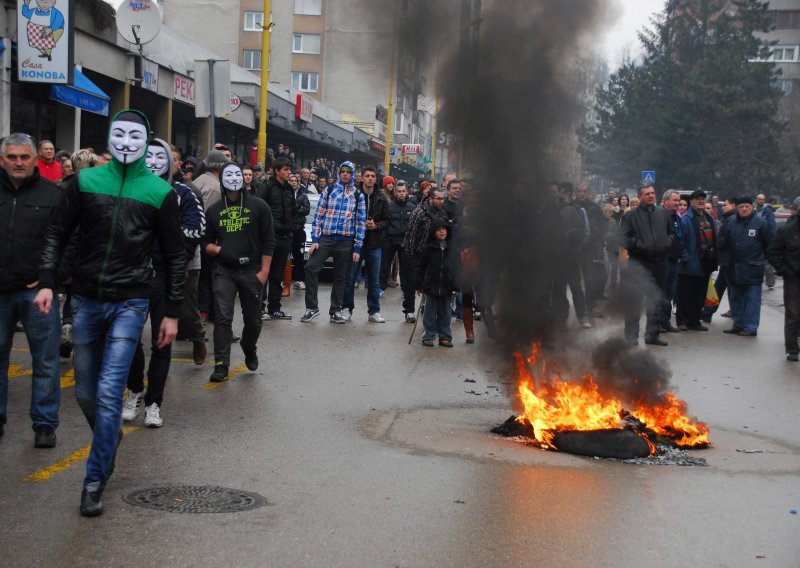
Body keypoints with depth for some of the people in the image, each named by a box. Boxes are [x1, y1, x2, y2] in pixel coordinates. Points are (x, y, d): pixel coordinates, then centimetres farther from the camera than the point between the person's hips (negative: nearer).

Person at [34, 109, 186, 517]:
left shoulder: (160, 192, -1)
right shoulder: (85, 181, 3)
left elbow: (174, 257, 4)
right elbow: (57, 234, 6)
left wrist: (172, 313, 2)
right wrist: (46, 282, -8)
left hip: (130, 304, -3)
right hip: (85, 301, 3)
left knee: (109, 392, -10)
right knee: (86, 392, 12)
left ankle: (95, 480, -1)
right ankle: (109, 440, 40)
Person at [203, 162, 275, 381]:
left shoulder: (258, 206, 2)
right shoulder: (214, 210, 9)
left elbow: (268, 242, 1)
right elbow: (206, 242, 14)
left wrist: (264, 271, -7)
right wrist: (218, 250, -9)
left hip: (251, 271, -1)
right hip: (224, 271, 1)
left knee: (253, 319, 9)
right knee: (222, 317, -10)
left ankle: (249, 349, 37)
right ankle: (221, 364, -7)